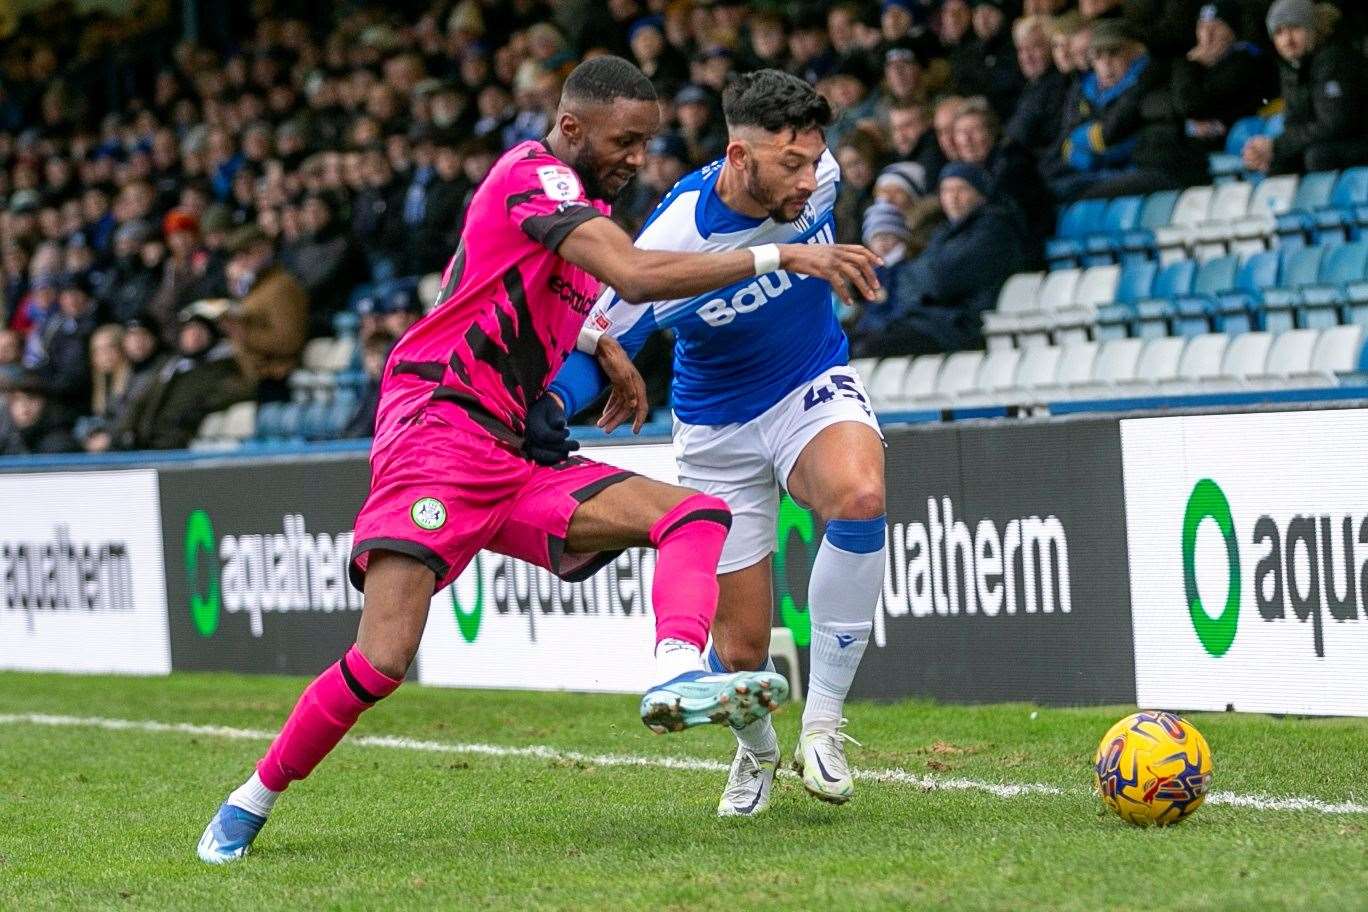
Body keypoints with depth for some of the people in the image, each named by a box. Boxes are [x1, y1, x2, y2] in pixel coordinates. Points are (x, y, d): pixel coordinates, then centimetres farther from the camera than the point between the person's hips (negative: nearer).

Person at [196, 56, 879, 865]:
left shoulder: (577, 203, 18)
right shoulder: (534, 175, -9)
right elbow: (635, 275, -26)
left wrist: (608, 354, 33)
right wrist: (779, 257, -27)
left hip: (513, 460, 9)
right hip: (437, 428, -9)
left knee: (698, 513, -9)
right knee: (383, 662, -19)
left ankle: (679, 676, -35)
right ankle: (251, 804, 0)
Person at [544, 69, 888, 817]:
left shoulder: (816, 177, -18)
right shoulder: (671, 246, -29)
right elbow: (594, 350, -23)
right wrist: (545, 406, -39)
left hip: (814, 388, 2)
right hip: (719, 429, -2)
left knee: (860, 495, -35)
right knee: (740, 647, 2)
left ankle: (823, 724, -22)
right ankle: (755, 751, 42)